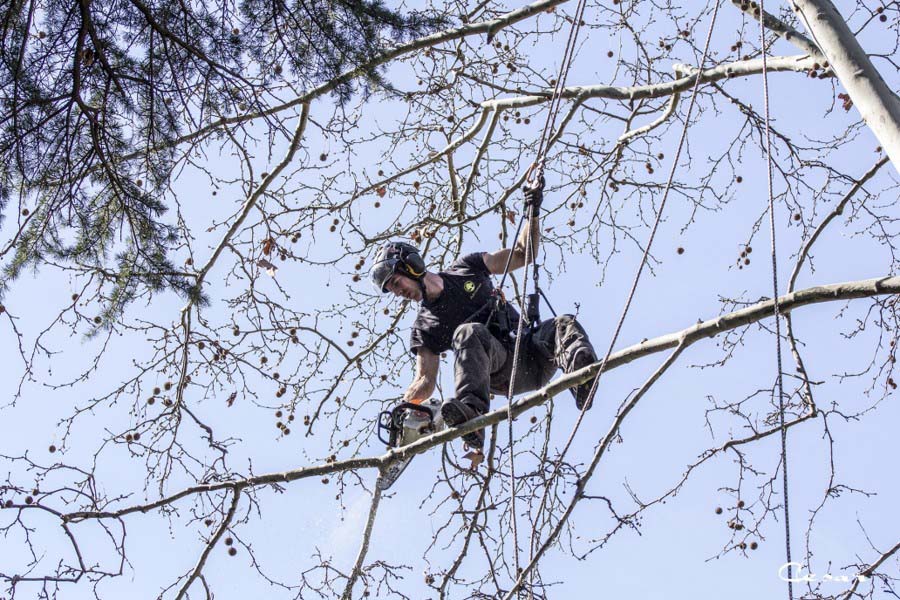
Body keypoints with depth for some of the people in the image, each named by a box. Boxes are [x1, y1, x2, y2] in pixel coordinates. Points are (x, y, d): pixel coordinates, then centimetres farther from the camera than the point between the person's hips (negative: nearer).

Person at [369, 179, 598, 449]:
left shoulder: (467, 269, 17)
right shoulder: (424, 328, 14)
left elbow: (522, 254, 18)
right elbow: (425, 380, 7)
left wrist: (533, 213, 4)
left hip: (531, 354, 2)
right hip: (501, 375, -2)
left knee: (564, 324, -29)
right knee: (469, 332, -33)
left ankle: (581, 375, -61)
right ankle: (471, 410, -58)